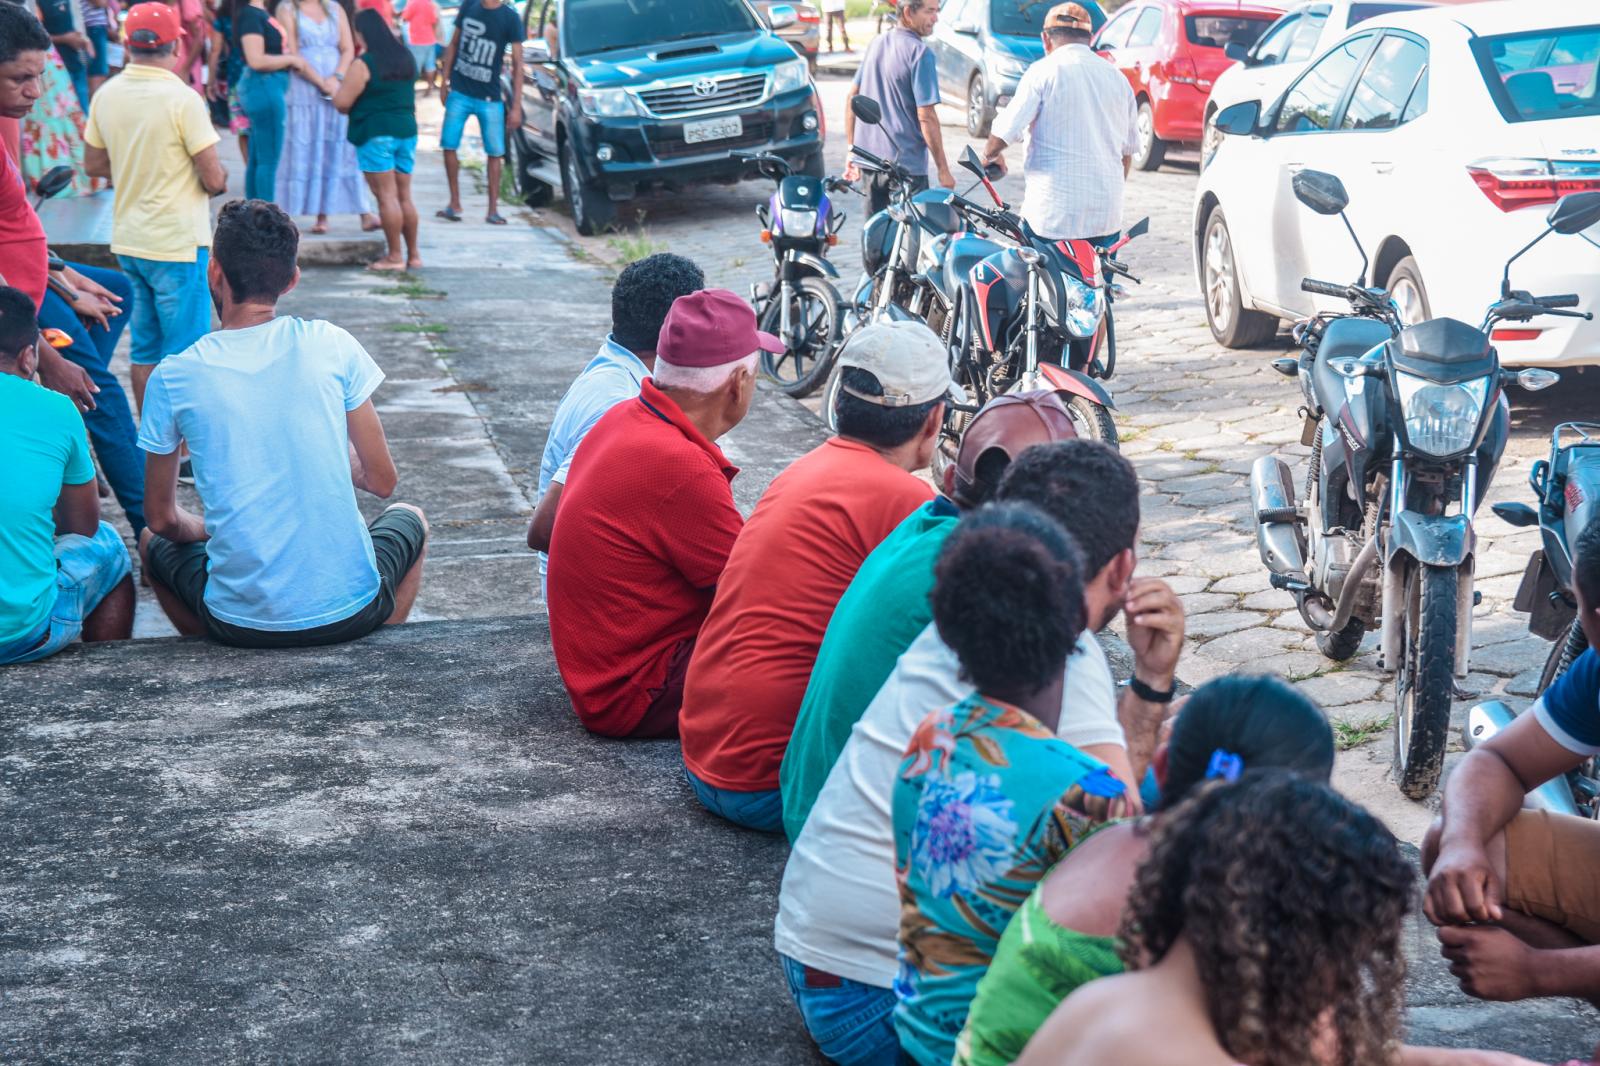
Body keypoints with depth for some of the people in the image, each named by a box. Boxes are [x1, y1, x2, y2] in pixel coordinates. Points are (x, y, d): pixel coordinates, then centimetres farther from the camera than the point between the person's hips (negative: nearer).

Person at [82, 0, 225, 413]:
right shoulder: (183, 99, -16)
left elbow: (94, 163, 12)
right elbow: (213, 179, -16)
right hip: (177, 242, -6)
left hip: (128, 240, 6)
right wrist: (218, 182, 6)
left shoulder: (106, 95, 1)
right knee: (183, 354, 1)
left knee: (144, 349, 14)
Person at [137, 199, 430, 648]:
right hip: (349, 610, 0)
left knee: (153, 543, 31)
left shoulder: (173, 378, -5)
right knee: (409, 519, 33)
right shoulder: (332, 344, -5)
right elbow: (382, 480, 3)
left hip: (242, 622, 0)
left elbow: (163, 518, 7)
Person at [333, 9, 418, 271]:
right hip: (406, 129, 7)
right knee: (404, 196, 12)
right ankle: (413, 254, 16)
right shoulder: (406, 57, 10)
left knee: (386, 196, -4)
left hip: (375, 133, -7)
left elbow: (342, 102, -11)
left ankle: (395, 257, -3)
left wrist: (337, 90, 10)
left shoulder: (363, 64, -12)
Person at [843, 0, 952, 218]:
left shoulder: (877, 43, 10)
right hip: (905, 162, -8)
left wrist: (851, 149, 20)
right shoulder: (920, 52, -13)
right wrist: (943, 169, -12)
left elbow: (852, 97, 14)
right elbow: (926, 117, -17)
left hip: (869, 157, 8)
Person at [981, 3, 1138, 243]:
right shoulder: (1117, 77, 11)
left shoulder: (1044, 72, -5)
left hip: (1054, 212, -5)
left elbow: (1005, 131, -9)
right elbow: (1128, 150, 17)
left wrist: (990, 155, 12)